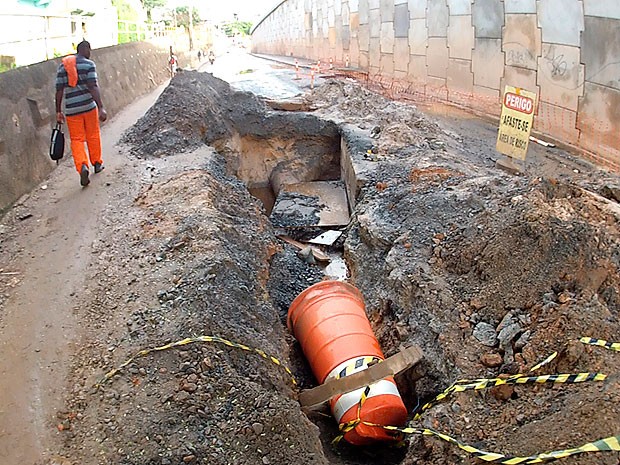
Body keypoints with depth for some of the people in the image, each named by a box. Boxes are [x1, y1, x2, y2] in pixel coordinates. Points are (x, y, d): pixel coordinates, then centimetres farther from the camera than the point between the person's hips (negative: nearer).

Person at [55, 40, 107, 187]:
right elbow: (93, 87, -16)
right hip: (89, 105, -2)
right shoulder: (89, 64, -5)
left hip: (71, 109, 2)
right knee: (93, 135, 16)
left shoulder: (62, 66, 7)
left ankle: (82, 166, -16)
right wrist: (101, 108, -19)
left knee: (76, 139, 5)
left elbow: (59, 90, 6)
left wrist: (58, 111, 12)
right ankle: (97, 163, 30)